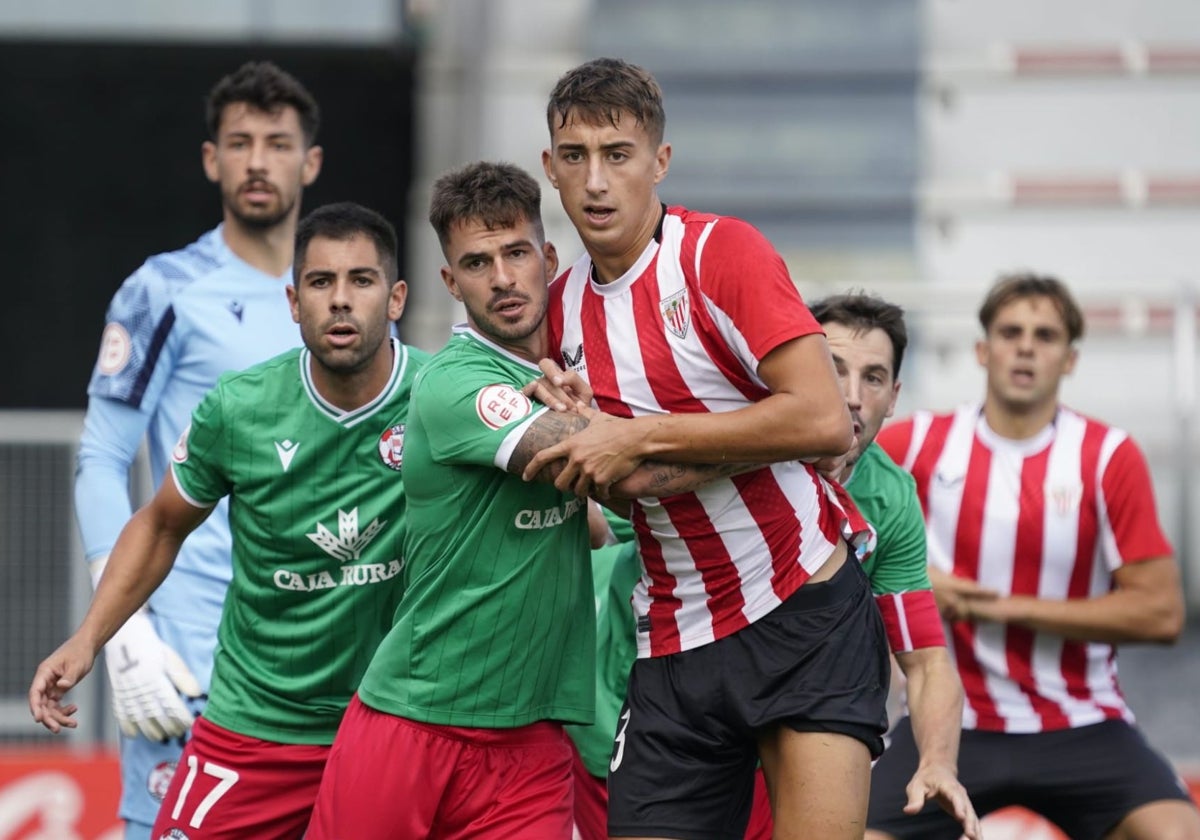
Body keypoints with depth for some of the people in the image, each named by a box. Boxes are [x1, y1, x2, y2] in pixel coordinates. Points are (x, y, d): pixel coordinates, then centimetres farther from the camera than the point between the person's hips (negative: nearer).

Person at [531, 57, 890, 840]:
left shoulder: (721, 252, -10)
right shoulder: (564, 306, 10)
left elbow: (825, 421, -21)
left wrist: (640, 437, -18)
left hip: (805, 618, -6)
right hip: (674, 649, 6)